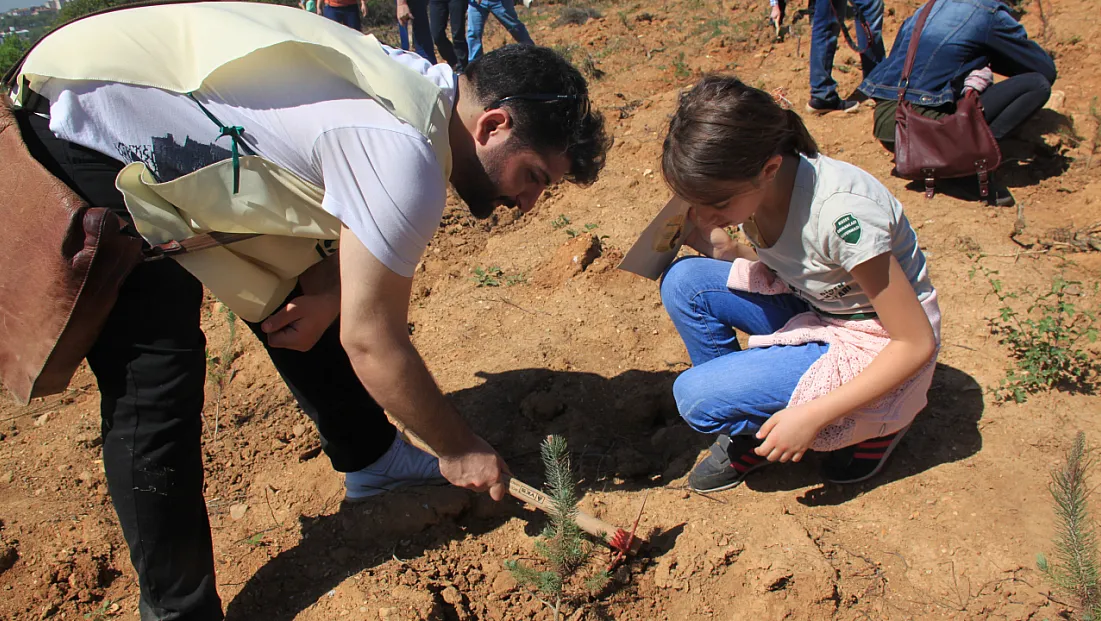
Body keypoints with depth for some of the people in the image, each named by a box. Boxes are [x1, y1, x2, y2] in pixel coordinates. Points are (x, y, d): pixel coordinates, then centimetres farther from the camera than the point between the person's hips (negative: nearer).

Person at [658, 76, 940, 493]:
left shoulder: (840, 211, -33)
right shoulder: (754, 184, -12)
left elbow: (917, 343, -24)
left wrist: (812, 415, -27)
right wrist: (723, 249, -11)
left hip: (875, 348, -7)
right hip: (813, 309, 7)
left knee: (699, 397, -20)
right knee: (684, 282, -13)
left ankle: (873, 425, 2)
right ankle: (747, 431, 4)